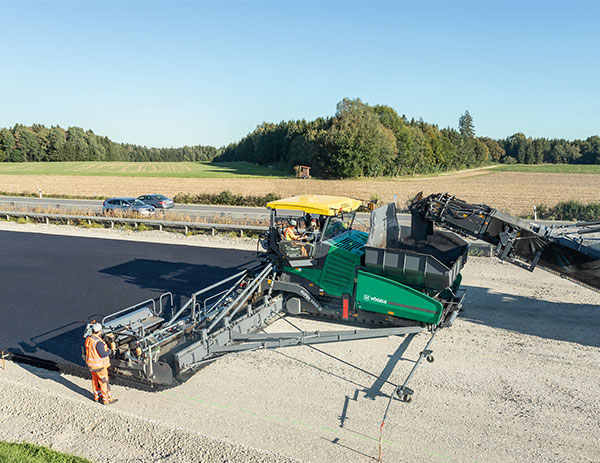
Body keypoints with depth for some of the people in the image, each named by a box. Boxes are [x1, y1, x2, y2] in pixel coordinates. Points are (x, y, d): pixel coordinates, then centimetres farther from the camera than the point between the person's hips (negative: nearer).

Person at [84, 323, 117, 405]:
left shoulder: (88, 339, -3)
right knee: (104, 381, 4)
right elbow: (103, 354, -26)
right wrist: (109, 351, -7)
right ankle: (106, 399, 14)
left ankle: (97, 396, 37)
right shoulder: (98, 342, -30)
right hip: (99, 365, -8)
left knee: (95, 380, 22)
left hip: (91, 363, 8)